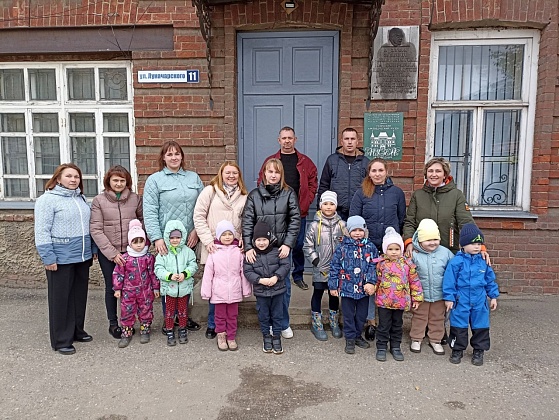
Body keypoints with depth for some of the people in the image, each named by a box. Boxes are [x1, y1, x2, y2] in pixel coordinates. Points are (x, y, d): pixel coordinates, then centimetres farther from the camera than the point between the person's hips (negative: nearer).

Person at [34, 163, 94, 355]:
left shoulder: (80, 199, 13)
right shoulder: (48, 199, -9)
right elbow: (42, 232, -14)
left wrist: (92, 249, 16)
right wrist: (48, 258, -18)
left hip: (82, 257, 7)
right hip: (61, 259, -7)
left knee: (79, 296, 15)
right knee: (61, 299, 3)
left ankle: (77, 331, 30)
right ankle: (61, 340, 13)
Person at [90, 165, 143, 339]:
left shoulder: (136, 199, 1)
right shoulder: (99, 200, -3)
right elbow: (95, 230, -7)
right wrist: (112, 253, -13)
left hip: (131, 251, 1)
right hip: (107, 253, -1)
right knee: (111, 287, 10)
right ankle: (113, 323, 26)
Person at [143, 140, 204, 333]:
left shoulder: (194, 178, 10)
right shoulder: (154, 180, 0)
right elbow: (150, 212, -7)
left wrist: (196, 230, -4)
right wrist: (156, 238, -16)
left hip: (190, 238, 3)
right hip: (166, 239, -3)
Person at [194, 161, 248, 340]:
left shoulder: (244, 196, 9)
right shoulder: (210, 191, -1)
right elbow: (199, 216, -3)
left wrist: (244, 237, -3)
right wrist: (208, 240, -9)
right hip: (213, 248, -2)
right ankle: (212, 324, 22)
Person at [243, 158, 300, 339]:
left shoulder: (288, 193, 3)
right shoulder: (254, 195, 4)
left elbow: (295, 220, -2)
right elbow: (247, 222, -1)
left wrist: (288, 244, -12)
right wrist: (248, 247, -11)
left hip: (282, 248, 0)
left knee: (284, 285, 6)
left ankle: (283, 324, 24)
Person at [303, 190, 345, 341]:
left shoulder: (342, 224, 0)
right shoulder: (315, 225, -7)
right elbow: (307, 246, -4)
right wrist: (315, 260, -10)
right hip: (320, 268, -2)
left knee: (334, 294, 16)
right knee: (318, 294, 9)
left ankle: (334, 324, 33)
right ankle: (317, 324, 24)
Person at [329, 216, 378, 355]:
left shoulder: (370, 247, 0)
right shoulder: (342, 248, -5)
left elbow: (374, 266, -2)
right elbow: (334, 267, -2)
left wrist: (371, 282, -14)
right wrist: (333, 286, -3)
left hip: (364, 289, 2)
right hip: (347, 288, -2)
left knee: (361, 315, 15)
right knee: (348, 315, 8)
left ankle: (358, 336, 35)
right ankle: (350, 339, 22)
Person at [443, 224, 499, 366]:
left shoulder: (484, 261, 1)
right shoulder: (456, 262, -12)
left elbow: (490, 280, 11)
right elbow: (449, 280, -9)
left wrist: (493, 296, 12)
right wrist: (449, 298, -9)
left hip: (480, 301, 3)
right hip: (461, 301, -3)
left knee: (481, 326, 12)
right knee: (459, 327, 7)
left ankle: (478, 351, 30)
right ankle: (457, 350, 24)